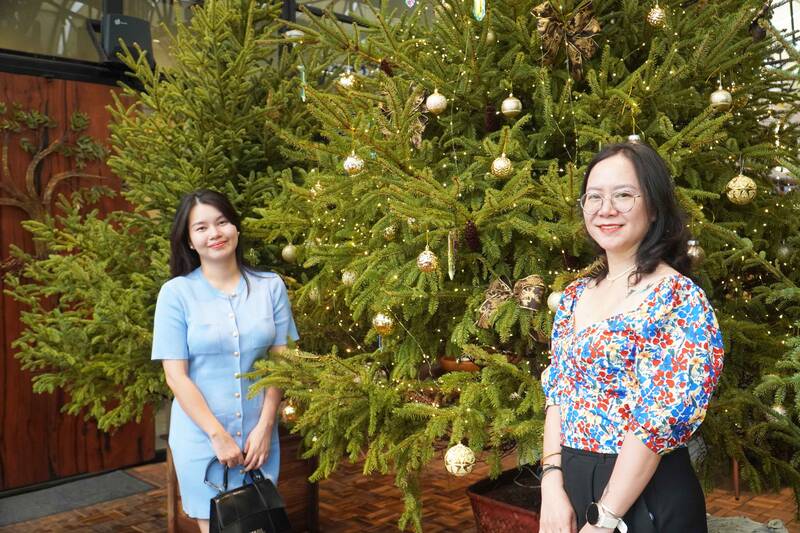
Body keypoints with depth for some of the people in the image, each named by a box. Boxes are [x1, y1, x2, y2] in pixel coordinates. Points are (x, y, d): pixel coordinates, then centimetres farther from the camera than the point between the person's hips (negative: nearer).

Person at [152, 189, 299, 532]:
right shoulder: (176, 292, -7)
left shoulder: (271, 286, -1)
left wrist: (264, 427, -7)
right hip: (201, 436, -2)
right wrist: (217, 434, -13)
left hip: (258, 433, 2)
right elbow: (176, 376, -9)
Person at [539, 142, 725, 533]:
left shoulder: (679, 299, -16)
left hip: (648, 496, -6)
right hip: (569, 488, 6)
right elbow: (557, 392, 4)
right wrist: (553, 484, -7)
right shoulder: (574, 296, 4)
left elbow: (659, 421, -20)